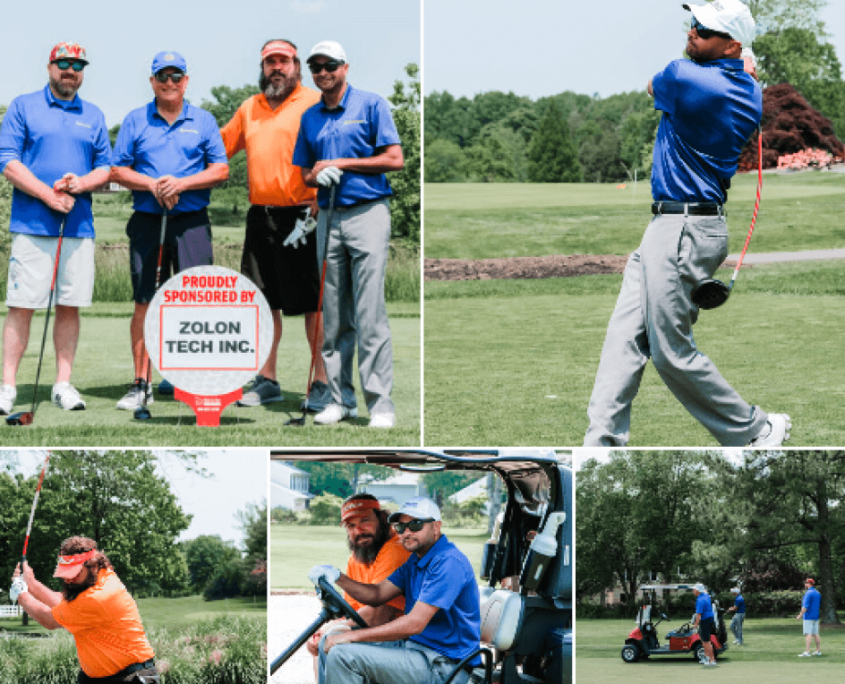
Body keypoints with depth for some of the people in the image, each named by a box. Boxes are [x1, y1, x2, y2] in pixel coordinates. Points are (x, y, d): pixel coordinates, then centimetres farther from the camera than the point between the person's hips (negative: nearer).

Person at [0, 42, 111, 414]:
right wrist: (47, 194, -13)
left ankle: (63, 384, 10)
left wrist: (82, 182, -8)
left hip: (79, 226, 3)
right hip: (32, 225, -3)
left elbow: (107, 168, 14)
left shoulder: (93, 116, 16)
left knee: (70, 306, 4)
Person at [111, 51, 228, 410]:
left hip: (192, 222, -1)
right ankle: (141, 383, 4)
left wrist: (182, 183, -10)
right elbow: (118, 171, 7)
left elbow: (221, 170, 4)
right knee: (144, 302, 0)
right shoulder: (135, 121, 10)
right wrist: (151, 184, -10)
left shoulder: (204, 121, 9)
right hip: (147, 220, 1)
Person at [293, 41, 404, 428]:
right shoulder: (310, 118, 15)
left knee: (370, 315, -10)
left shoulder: (371, 105, 1)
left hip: (368, 212, -5)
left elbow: (395, 160, -6)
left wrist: (340, 164, -9)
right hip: (329, 218, 5)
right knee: (334, 317, 5)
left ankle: (380, 403, -9)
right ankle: (339, 399, 10)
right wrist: (318, 177, -5)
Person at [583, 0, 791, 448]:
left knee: (672, 352, -4)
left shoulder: (684, 78, -19)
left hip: (685, 230, -10)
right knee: (625, 336, 5)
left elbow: (653, 88, 6)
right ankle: (602, 446, 2)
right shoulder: (751, 92, 5)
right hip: (668, 227, 10)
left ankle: (757, 432, 10)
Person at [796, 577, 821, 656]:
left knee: (808, 634, -12)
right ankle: (818, 650, 14)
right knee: (815, 634, 12)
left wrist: (800, 615, -15)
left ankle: (807, 652, -17)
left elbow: (805, 606, -19)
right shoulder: (817, 593, 14)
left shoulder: (808, 593, -14)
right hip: (816, 616, 9)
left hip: (808, 617, -9)